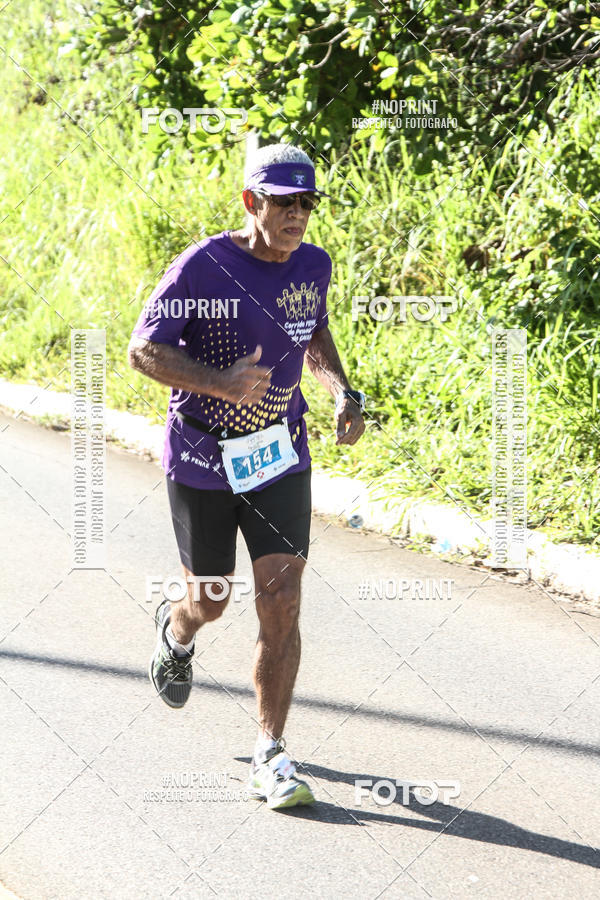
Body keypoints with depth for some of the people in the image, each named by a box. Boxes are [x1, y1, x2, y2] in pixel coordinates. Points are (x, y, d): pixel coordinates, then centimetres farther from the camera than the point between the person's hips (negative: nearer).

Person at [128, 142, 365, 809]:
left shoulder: (312, 265, 0)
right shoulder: (202, 267, -17)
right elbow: (143, 349, -17)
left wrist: (343, 392, 2)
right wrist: (221, 384, -31)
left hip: (280, 458, 3)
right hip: (202, 460, -3)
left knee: (282, 603, -7)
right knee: (210, 600, 12)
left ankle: (270, 756, 0)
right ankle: (175, 634, 51)